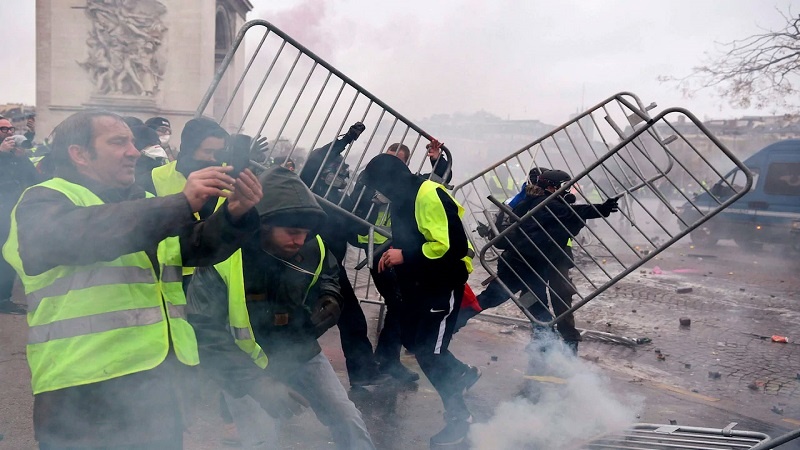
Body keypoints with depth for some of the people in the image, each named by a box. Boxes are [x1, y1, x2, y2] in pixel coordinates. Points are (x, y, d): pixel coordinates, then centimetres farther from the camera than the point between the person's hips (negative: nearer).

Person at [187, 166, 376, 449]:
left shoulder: (312, 246, -13)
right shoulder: (222, 257, -28)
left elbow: (328, 275, 12)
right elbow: (205, 333, -26)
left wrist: (330, 297, -13)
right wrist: (254, 382, -34)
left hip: (300, 353, 4)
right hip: (244, 366, -4)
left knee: (349, 421, 5)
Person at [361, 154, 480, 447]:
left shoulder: (430, 196, -23)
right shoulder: (402, 200, 6)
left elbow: (454, 246, -30)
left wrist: (405, 257, -28)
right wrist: (393, 254, 4)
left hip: (444, 283, -10)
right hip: (419, 284, 10)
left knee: (429, 351, -6)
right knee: (413, 340, 16)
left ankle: (458, 415, 13)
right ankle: (462, 374, 38)